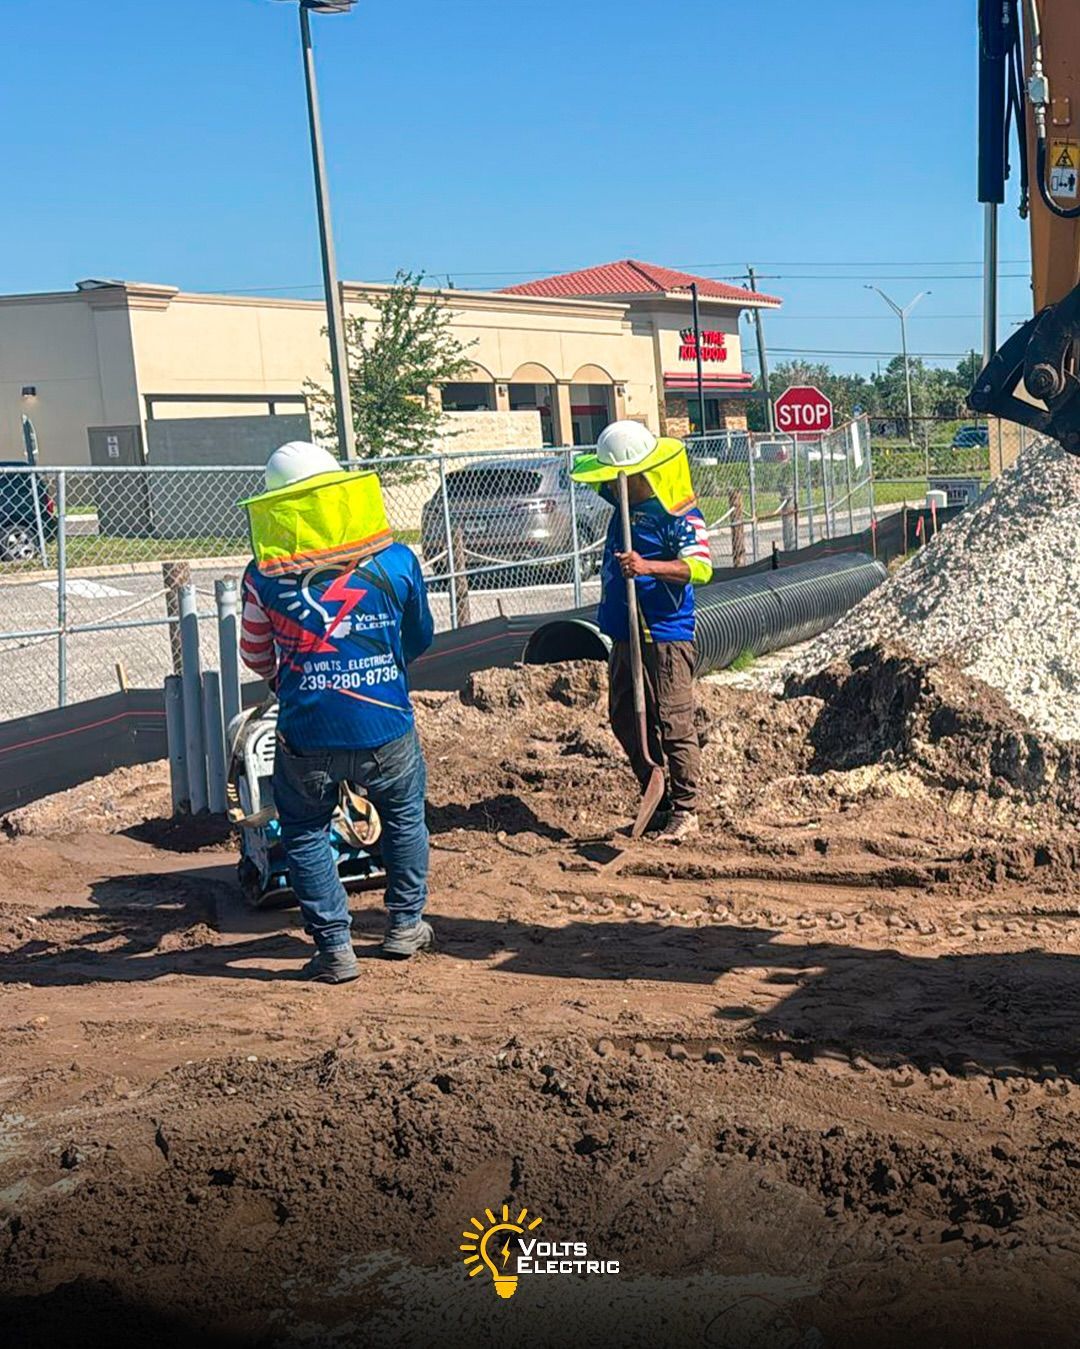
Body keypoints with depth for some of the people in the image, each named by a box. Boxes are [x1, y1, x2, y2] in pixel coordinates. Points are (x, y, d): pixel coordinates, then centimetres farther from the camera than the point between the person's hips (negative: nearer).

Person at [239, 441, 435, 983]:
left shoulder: (264, 576, -6)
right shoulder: (397, 561, -2)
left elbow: (255, 655, 9)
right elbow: (419, 638, 13)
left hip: (306, 736, -1)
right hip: (386, 727, 2)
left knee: (305, 833, 18)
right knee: (404, 816, 26)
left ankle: (334, 947, 15)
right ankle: (405, 925, 34)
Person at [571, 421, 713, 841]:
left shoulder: (678, 514, -14)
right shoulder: (625, 501, 11)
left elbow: (701, 567, -25)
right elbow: (588, 472, 26)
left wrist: (649, 567, -37)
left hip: (665, 637, -9)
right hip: (624, 634, 9)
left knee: (673, 726, -4)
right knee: (625, 721, 13)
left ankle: (685, 811, 6)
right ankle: (658, 804, 23)